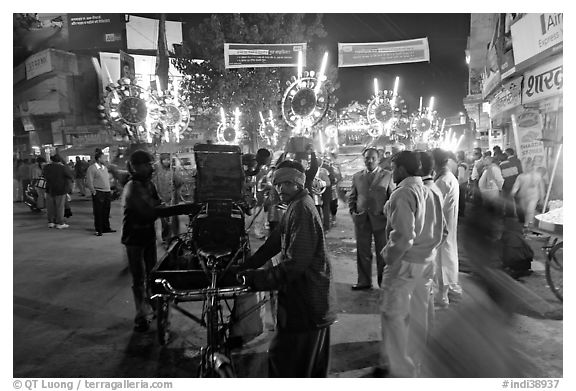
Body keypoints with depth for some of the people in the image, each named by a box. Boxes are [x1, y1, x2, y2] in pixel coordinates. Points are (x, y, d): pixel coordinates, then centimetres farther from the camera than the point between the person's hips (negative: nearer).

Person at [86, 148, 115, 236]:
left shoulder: (105, 168, 16)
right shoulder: (91, 168, -8)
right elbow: (89, 182, -12)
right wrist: (94, 192, -14)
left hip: (107, 193, 7)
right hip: (98, 193, -7)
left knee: (106, 212, 12)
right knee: (98, 213, -1)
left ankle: (106, 228, 22)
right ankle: (98, 230, 8)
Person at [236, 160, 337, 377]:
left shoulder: (301, 209, -20)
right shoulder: (297, 206, 13)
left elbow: (294, 264, -25)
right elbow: (274, 243, 12)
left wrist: (256, 278, -21)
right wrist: (244, 268, 5)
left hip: (305, 305, -10)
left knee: (282, 362, 0)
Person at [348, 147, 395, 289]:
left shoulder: (387, 175, 3)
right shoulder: (357, 176, 10)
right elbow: (352, 197, 15)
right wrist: (352, 212, 2)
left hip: (381, 220, -2)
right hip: (361, 220, 2)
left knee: (383, 253, 7)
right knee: (362, 252, 9)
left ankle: (384, 281, 19)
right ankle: (364, 281, 21)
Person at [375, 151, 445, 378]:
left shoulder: (403, 193, -16)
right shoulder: (431, 193, 9)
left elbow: (404, 234, -23)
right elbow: (440, 231, 13)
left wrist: (390, 258, -13)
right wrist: (428, 250, 18)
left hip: (405, 263, -8)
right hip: (427, 262, 8)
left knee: (394, 315, 4)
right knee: (418, 315, 17)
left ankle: (399, 370, 12)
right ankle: (416, 363, 31)